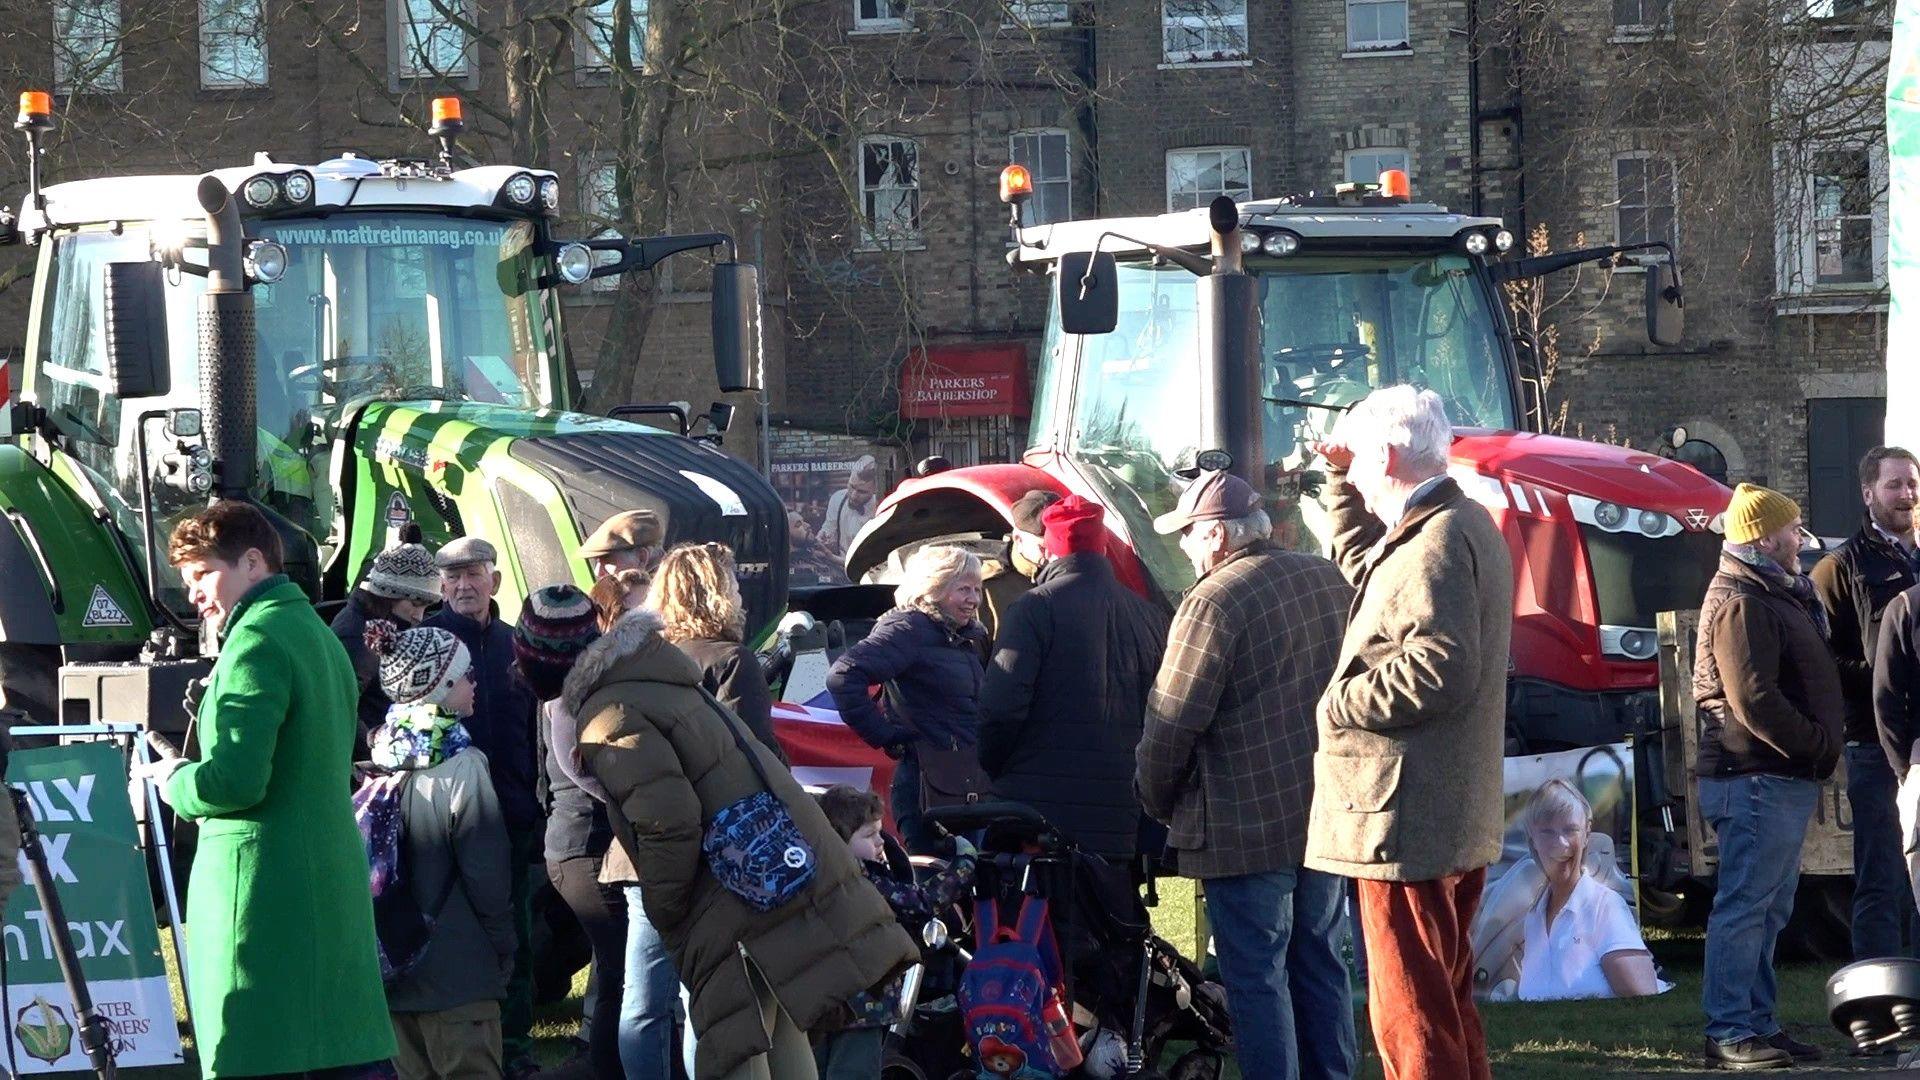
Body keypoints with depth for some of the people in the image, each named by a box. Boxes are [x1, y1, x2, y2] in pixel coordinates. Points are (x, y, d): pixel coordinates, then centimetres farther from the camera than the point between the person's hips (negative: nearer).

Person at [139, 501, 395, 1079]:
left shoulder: (257, 640, -11)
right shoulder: (322, 636, 17)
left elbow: (236, 780, -21)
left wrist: (175, 782, -1)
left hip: (261, 884, -9)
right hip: (334, 877, 9)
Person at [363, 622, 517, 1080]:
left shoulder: (383, 763, 4)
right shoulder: (463, 766, -15)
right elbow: (486, 874, -13)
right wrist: (503, 949, 0)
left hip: (395, 971, 7)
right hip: (457, 974, -6)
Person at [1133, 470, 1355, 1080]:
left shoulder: (1215, 601, -16)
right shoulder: (1328, 580, 7)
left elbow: (1172, 721, -16)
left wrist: (1159, 800, -1)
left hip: (1246, 825, -7)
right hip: (1327, 815, 7)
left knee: (1258, 978, 0)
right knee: (1321, 967, 16)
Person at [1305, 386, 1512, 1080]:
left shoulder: (1434, 541, -17)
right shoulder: (1462, 524, 17)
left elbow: (1439, 668, -27)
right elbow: (1364, 565, 35)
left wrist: (1340, 704, -16)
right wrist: (1344, 484, 26)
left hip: (1407, 821, -11)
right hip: (1458, 818, 11)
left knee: (1411, 1019, -9)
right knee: (1449, 1006, 17)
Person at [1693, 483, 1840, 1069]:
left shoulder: (1773, 596, 20)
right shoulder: (1741, 602, -14)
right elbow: (1754, 700, -22)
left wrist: (1820, 746, 7)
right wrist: (1820, 745, -15)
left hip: (1780, 779, 11)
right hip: (1758, 778, -11)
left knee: (1768, 908, 14)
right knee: (1745, 905, -9)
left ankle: (1757, 1022, 20)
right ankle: (1729, 1032, -8)